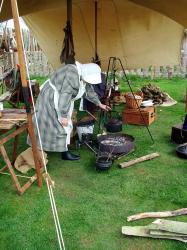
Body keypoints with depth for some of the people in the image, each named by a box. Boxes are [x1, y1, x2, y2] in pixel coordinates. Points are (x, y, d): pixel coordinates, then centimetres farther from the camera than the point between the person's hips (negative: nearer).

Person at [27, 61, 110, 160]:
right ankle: (65, 153, 3)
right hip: (52, 98, -10)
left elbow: (89, 90, 16)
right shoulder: (73, 75, -28)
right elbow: (65, 95, -31)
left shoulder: (82, 75, 3)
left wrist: (99, 104, 21)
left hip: (58, 97, 10)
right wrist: (64, 116, -28)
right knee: (60, 124, -5)